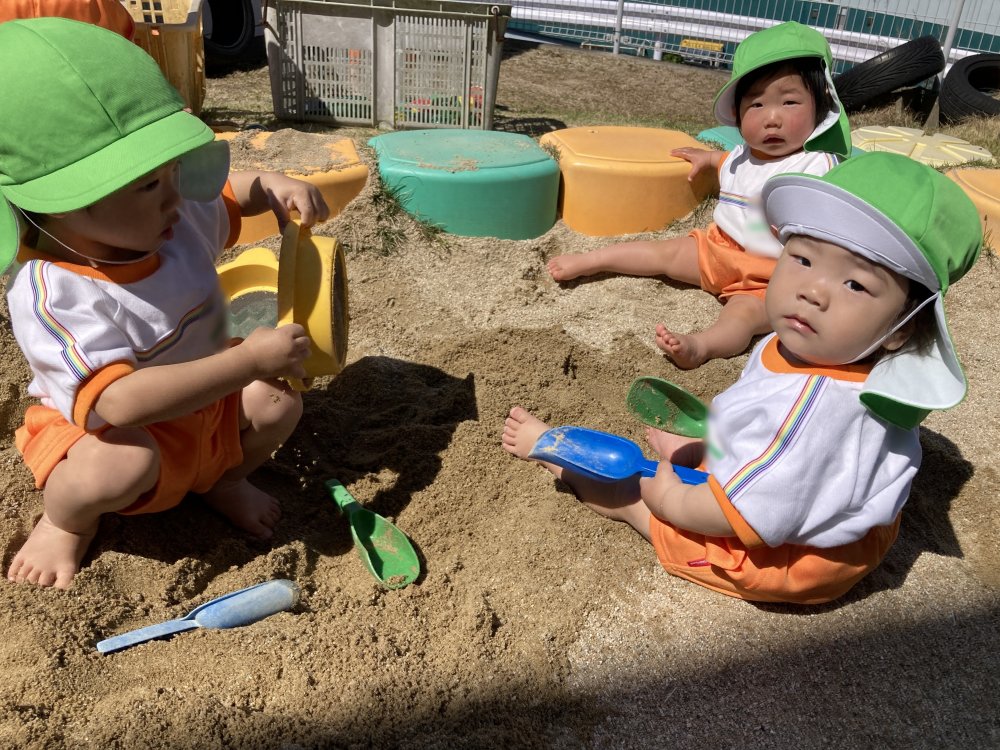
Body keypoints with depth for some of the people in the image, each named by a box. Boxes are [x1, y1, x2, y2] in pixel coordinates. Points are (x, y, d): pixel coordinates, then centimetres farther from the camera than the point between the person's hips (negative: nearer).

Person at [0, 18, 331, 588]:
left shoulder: (178, 218, -13)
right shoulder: (53, 295, -35)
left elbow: (228, 195, 10)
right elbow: (123, 402, -46)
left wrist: (276, 187, -15)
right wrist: (250, 360, -48)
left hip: (206, 404, 6)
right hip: (100, 430, -6)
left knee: (279, 404, -12)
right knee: (126, 465, -36)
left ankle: (222, 478, 19)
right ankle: (68, 517, 1)